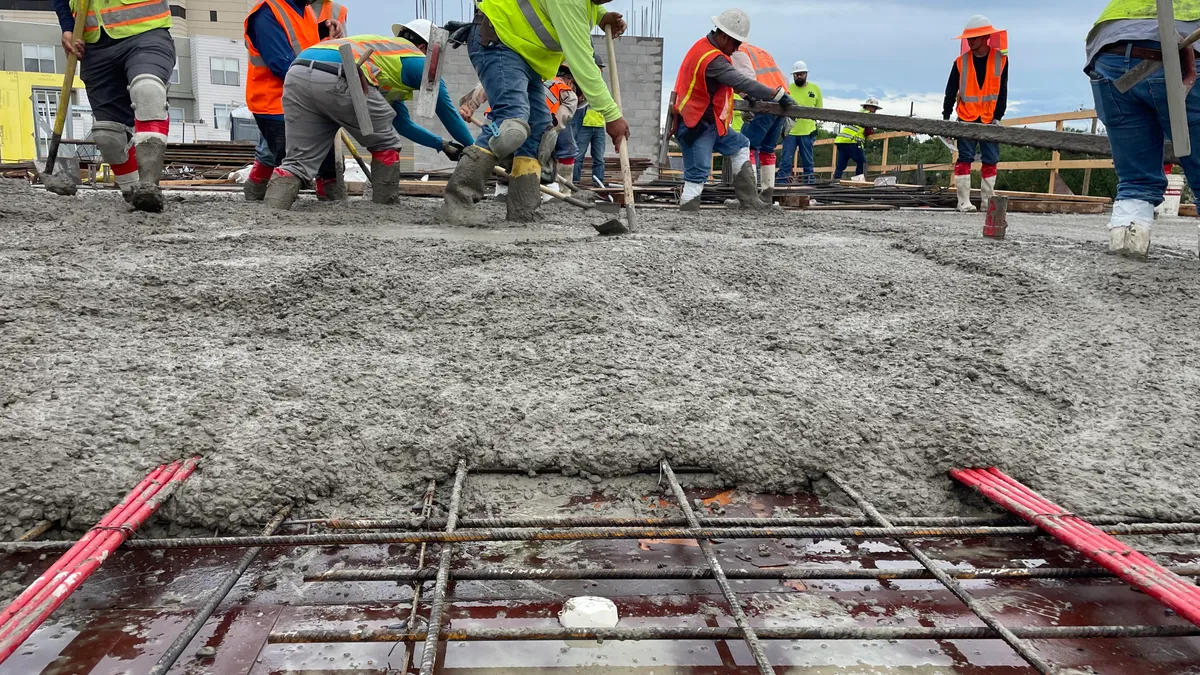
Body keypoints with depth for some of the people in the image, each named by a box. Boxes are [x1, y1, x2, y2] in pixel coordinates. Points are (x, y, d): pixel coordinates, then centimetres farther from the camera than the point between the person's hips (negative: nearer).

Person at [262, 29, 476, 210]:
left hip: (297, 73, 7)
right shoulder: (417, 60, 22)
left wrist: (442, 144, 51)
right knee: (386, 145, 15)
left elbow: (402, 123, 46)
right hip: (336, 78, -7)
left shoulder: (385, 52, 43)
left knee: (298, 162, 6)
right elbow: (447, 111, 29)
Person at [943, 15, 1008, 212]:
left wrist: (997, 117, -7)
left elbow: (1002, 92, 0)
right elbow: (951, 92, 0)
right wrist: (945, 118, -5)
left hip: (989, 120, 1)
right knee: (964, 159, -4)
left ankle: (988, 201, 11)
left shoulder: (1001, 59, -2)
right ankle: (964, 202, -2)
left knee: (991, 161, 4)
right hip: (966, 120, -1)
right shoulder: (961, 62, -3)